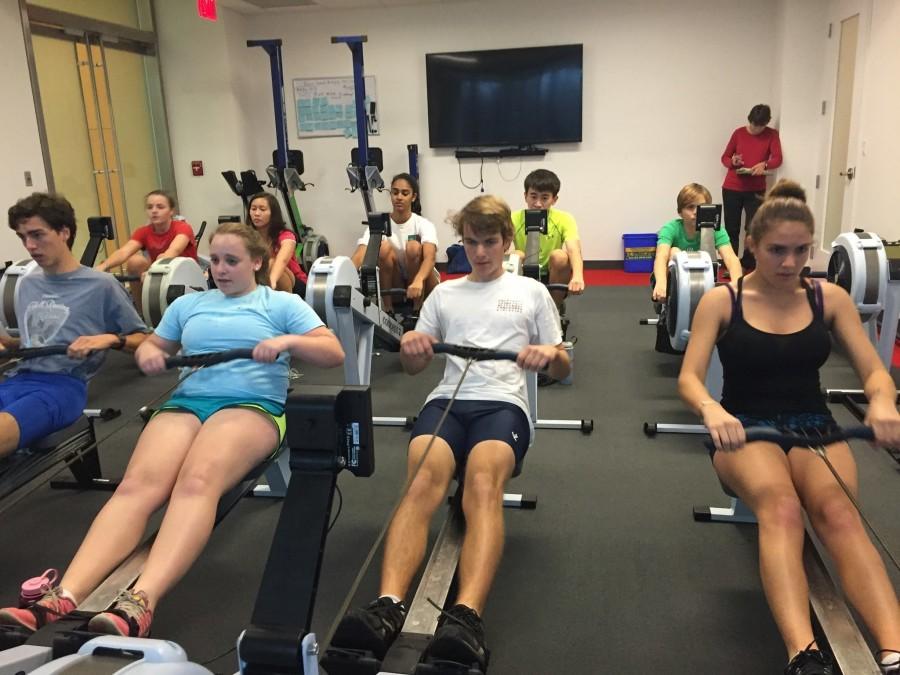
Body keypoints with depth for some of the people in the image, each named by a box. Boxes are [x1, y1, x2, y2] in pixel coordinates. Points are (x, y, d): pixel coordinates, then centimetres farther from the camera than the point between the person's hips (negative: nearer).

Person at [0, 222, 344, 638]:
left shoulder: (282, 304, 14)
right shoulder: (188, 304, 27)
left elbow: (334, 354, 5)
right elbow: (152, 345, 30)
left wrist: (287, 341, -14)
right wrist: (147, 354, 5)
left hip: (252, 405, -3)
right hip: (185, 402, 4)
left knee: (197, 482, -36)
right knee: (136, 485, -28)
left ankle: (140, 602, -51)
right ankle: (63, 598, -43)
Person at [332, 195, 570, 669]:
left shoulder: (531, 292, 21)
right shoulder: (444, 293, 26)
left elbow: (562, 370, 18)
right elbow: (415, 366, 21)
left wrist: (551, 354, -8)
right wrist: (409, 346, -4)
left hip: (503, 402, -2)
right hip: (447, 399, 2)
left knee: (482, 484, -36)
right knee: (422, 482, -32)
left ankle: (466, 617, -52)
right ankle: (387, 607, -48)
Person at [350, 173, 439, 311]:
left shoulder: (423, 224, -15)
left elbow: (430, 257, -34)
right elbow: (359, 256, -24)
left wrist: (418, 281, -57)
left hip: (424, 284, -1)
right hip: (394, 287, 1)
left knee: (414, 247, -30)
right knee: (384, 247, -27)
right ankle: (387, 308, -15)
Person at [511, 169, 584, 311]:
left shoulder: (564, 220, -13)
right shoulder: (514, 219, -11)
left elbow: (574, 250, -31)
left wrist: (578, 276, -53)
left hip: (551, 279, 0)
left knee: (559, 256, -30)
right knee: (517, 256, -28)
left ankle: (555, 308, -8)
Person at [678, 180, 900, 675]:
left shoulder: (830, 298, 7)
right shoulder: (721, 301, 0)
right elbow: (689, 378, -8)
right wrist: (711, 409, -32)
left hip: (814, 426, 2)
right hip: (746, 428, -2)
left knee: (837, 511, -33)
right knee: (780, 507, -36)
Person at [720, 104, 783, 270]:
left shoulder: (772, 135, 2)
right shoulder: (739, 133, 3)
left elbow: (777, 159, -10)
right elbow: (725, 157, 8)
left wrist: (764, 165, -31)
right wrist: (732, 162, -15)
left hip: (756, 190, -1)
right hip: (732, 188, 1)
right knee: (731, 229, 2)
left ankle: (749, 265, 4)